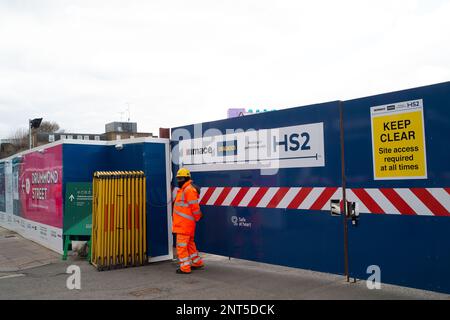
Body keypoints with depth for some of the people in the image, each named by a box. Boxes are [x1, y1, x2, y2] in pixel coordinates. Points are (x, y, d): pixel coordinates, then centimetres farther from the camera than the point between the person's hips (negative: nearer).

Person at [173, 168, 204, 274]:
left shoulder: (189, 190, -17)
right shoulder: (183, 189, 17)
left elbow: (195, 206, -18)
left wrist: (198, 217, -8)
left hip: (185, 224, -10)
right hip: (182, 223, 10)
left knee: (181, 245, -5)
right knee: (189, 244, 20)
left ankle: (185, 268, 1)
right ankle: (197, 262, 31)